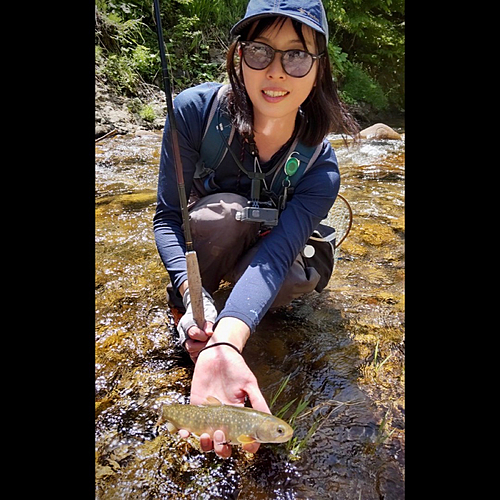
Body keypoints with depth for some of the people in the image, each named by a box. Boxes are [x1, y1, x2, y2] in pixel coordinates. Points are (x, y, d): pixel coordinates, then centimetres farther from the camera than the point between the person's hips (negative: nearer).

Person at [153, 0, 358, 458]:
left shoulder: (321, 170, -27)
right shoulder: (196, 109, -27)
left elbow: (274, 255, -40)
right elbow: (167, 217, -24)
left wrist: (224, 346, -58)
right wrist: (193, 297, -41)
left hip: (268, 252, 1)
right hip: (202, 242, 0)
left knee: (293, 279, -33)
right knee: (226, 211, -35)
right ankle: (180, 306, -9)